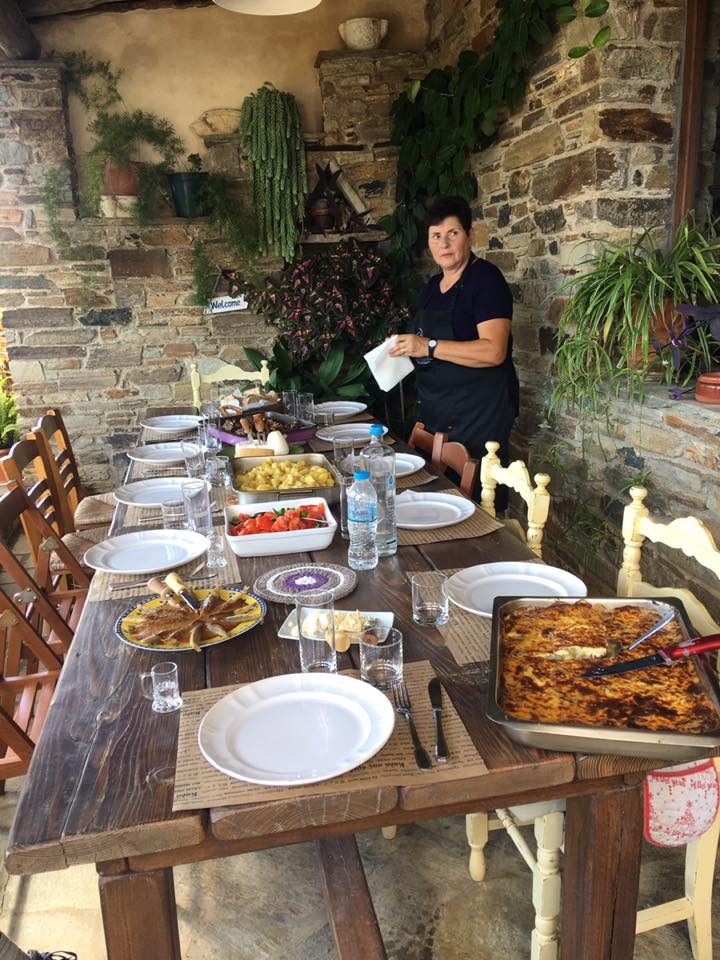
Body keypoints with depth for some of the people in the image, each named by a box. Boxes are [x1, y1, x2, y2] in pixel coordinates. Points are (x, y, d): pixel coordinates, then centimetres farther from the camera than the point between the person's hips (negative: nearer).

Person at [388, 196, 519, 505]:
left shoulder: (485, 279, -10)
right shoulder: (431, 287, 15)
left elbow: (493, 351, -22)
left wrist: (428, 346, -23)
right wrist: (405, 347, 6)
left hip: (479, 410, -8)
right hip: (435, 409, 8)